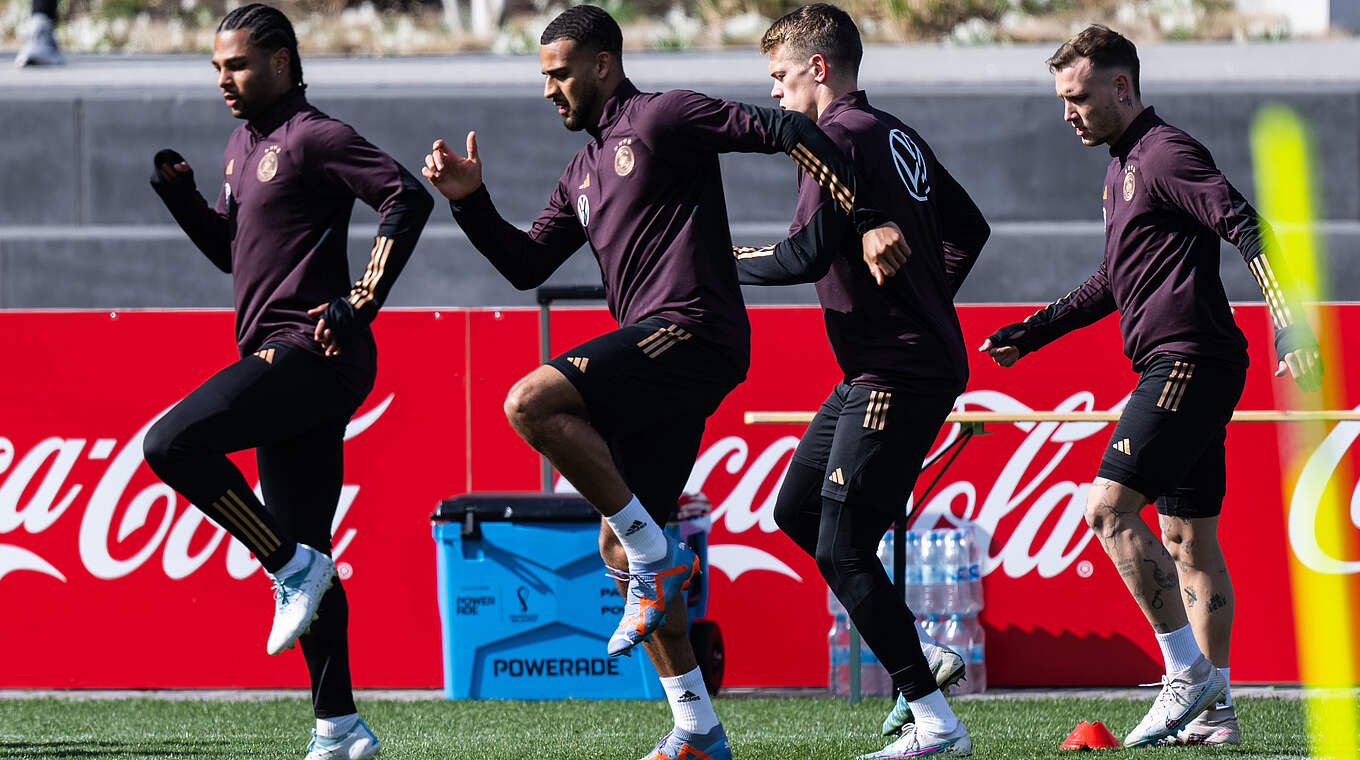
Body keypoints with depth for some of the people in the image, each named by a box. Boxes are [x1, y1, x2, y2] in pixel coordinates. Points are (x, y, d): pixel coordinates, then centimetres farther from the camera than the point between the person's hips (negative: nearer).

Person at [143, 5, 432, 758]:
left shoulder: (313, 137, -8)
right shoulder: (242, 145, 20)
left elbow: (407, 197, -18)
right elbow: (230, 250, 29)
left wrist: (360, 302, -20)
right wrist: (181, 196, 11)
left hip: (310, 351, -10)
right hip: (283, 364, 10)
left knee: (172, 443, -22)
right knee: (302, 557, 9)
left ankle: (293, 567, -13)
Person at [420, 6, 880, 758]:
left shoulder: (661, 119, -2)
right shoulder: (584, 173, 24)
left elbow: (786, 132, -7)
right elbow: (526, 265, 24)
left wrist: (863, 218, -18)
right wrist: (470, 200, 10)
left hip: (691, 330, -10)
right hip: (659, 357, 10)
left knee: (531, 403, -24)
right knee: (618, 548, 7)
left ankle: (657, 553, -17)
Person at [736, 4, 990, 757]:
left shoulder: (839, 138, -14)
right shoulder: (896, 136, 16)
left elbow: (807, 255, -22)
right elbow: (969, 229, 24)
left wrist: (729, 263, -6)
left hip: (898, 376, -10)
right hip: (876, 370, 10)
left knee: (841, 549, -10)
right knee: (795, 510, 18)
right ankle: (924, 654, 16)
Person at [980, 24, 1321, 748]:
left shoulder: (1165, 153, -9)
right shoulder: (1121, 167, 21)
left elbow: (1245, 226, -21)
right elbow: (1112, 283, 33)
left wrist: (1287, 322, -33)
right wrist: (1030, 333, 33)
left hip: (1189, 357, -11)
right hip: (1176, 368, 11)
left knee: (1109, 510, -16)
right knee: (1188, 537, 9)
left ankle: (1189, 672, -15)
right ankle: (1213, 709, 10)